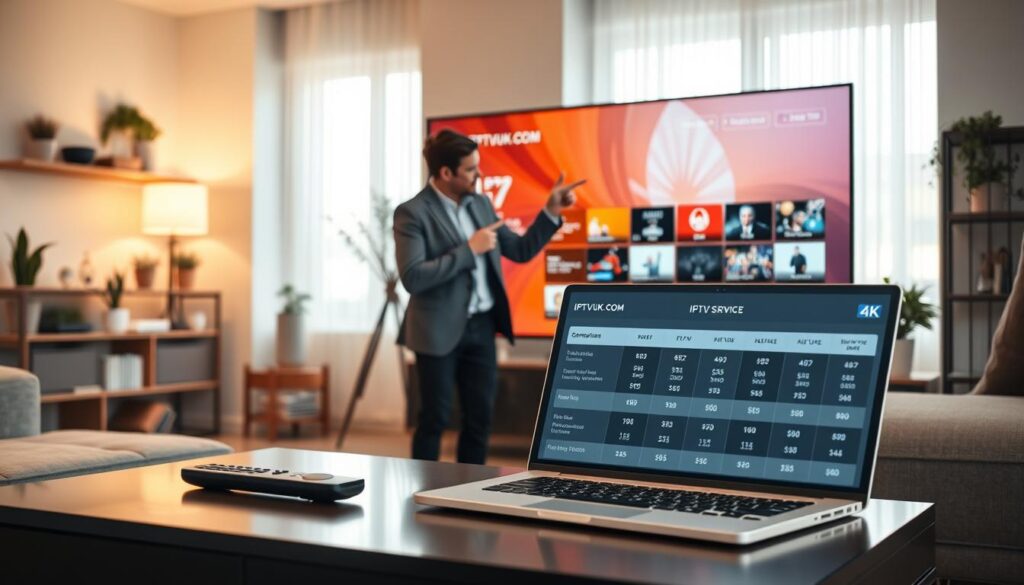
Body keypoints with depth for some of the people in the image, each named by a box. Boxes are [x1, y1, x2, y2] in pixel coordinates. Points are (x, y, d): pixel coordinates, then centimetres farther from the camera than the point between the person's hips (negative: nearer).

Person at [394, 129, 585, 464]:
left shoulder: (480, 204, 10)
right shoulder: (413, 212, -11)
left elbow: (520, 251, 14)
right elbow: (412, 278, -22)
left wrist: (552, 211, 3)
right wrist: (469, 249, -19)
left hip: (481, 327, 6)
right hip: (440, 331, -6)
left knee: (481, 417, 10)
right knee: (435, 419, 1)